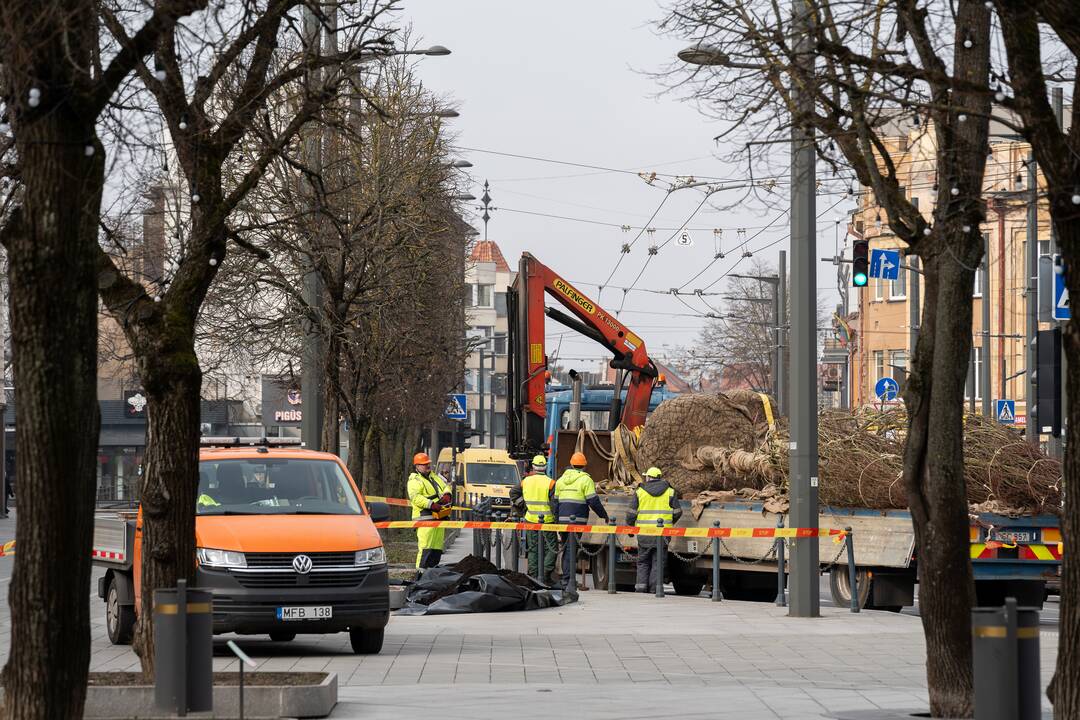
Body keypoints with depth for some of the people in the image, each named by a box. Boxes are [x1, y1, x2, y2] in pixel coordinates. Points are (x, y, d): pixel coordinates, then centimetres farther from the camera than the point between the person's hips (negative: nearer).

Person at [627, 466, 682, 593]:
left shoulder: (639, 492, 0)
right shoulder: (669, 492, 4)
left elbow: (632, 514, 0)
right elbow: (677, 512, 5)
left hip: (644, 533, -1)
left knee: (643, 561, 11)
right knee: (658, 562, 5)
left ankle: (641, 587, 2)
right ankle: (655, 589, 0)